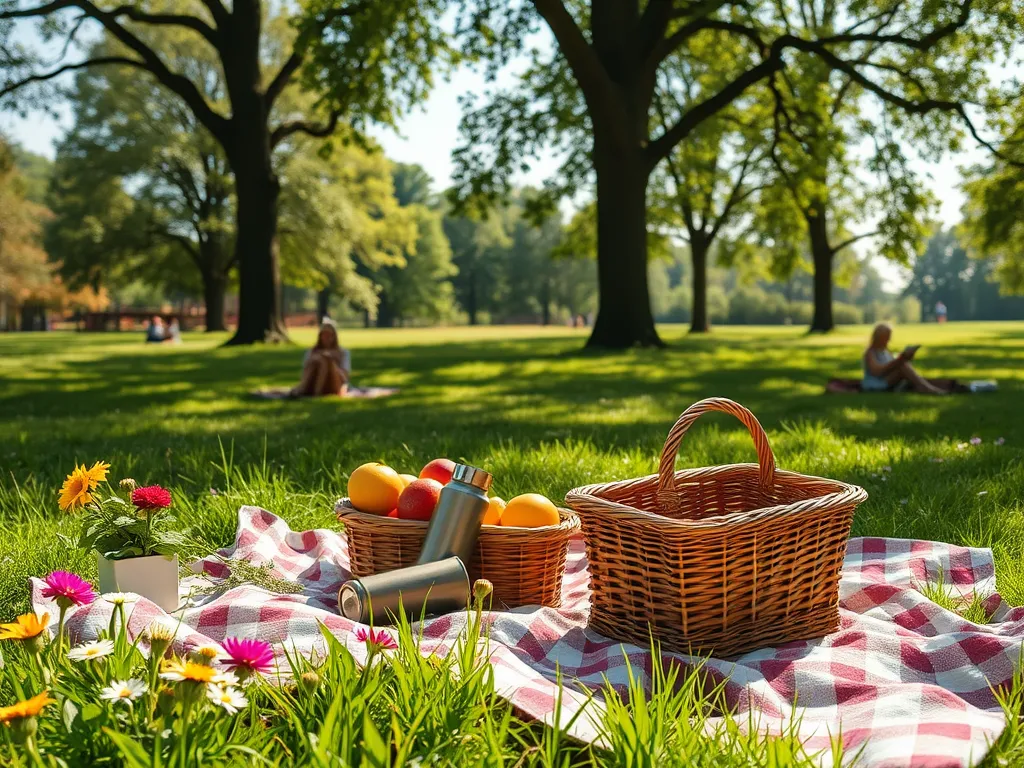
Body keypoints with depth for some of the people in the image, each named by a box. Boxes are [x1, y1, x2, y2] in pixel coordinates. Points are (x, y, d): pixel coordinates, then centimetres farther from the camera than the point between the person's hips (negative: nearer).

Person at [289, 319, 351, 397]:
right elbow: (305, 371, 7)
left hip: (334, 387, -1)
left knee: (326, 360, -26)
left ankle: (317, 392, -46)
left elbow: (346, 374, 2)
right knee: (316, 361, -26)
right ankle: (301, 390, -48)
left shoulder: (343, 353, 18)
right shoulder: (311, 352, 21)